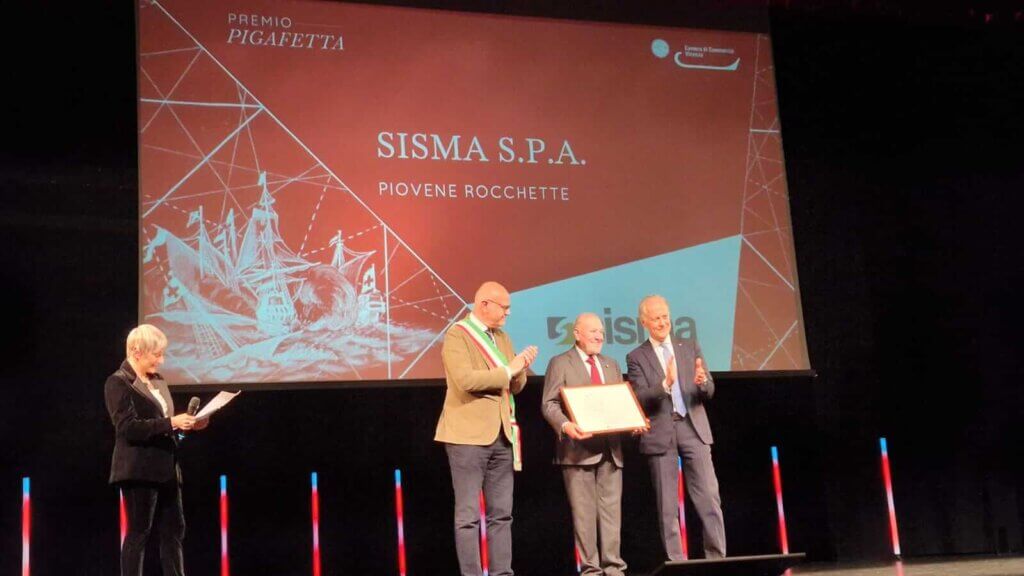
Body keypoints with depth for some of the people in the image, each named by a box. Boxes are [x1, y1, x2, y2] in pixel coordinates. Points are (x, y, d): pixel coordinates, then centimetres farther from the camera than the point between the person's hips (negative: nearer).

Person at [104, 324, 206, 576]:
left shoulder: (157, 380, 16)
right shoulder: (118, 383, -9)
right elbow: (128, 427, -19)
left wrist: (185, 423, 3)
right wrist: (171, 423, -25)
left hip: (165, 468, 8)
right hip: (139, 470, -8)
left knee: (174, 529, 8)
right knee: (139, 531, -3)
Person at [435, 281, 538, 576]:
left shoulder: (502, 337, 16)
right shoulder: (456, 335, -8)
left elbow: (515, 387, 17)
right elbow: (466, 380, -23)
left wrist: (520, 369, -4)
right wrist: (507, 370, -15)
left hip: (501, 435, 8)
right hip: (469, 434, -7)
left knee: (501, 513, 9)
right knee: (468, 514, -2)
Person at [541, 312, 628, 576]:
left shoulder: (612, 365, 19)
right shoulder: (560, 364, 1)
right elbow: (549, 404, -6)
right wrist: (565, 425, -25)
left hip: (610, 447, 5)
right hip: (578, 447, -5)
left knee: (611, 509, 4)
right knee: (584, 512, -2)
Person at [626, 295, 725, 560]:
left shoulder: (690, 347, 11)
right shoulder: (636, 357, 5)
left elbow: (708, 392, 7)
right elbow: (639, 398, -7)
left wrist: (702, 382, -17)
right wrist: (665, 384, -24)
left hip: (693, 429, 2)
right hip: (660, 433, -1)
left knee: (709, 497, -3)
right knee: (667, 506, 2)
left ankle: (717, 558, 3)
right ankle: (675, 562, 8)